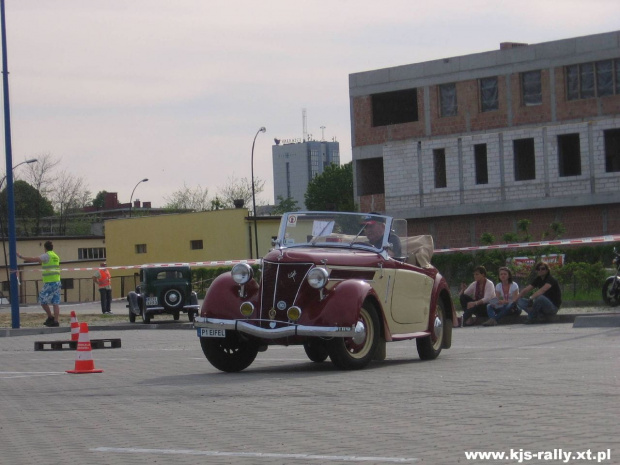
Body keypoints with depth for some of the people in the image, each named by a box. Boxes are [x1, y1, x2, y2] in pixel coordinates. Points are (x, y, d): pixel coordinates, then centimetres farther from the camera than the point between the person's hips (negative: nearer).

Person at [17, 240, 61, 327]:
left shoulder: (46, 256, -6)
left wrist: (21, 257, -10)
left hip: (49, 282, -7)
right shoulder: (56, 256, 16)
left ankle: (50, 317, 5)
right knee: (56, 302, 3)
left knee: (42, 299, 5)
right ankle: (55, 321, -1)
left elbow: (34, 259, -14)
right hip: (57, 281, 7)